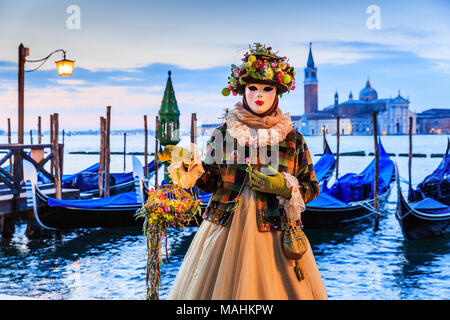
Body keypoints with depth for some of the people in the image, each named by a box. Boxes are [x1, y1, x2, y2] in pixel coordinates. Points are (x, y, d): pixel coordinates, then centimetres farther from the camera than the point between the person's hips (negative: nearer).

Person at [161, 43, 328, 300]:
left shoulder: (292, 138, 3)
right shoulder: (224, 133, 5)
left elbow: (312, 188, 5)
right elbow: (212, 182, 5)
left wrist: (285, 187, -13)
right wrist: (194, 170, -14)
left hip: (273, 234, 0)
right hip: (225, 230, 1)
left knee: (272, 289, 0)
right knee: (220, 289, 3)